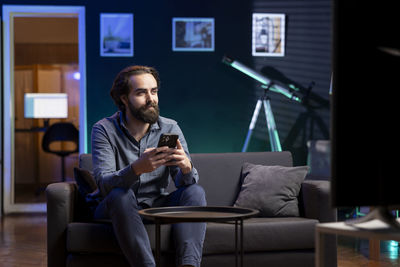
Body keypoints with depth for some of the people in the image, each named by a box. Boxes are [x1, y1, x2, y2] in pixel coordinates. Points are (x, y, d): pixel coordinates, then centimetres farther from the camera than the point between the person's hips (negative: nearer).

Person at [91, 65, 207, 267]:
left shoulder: (170, 128, 0)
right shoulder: (104, 129, -9)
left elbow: (184, 182, -7)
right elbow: (104, 184, -22)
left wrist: (186, 168, -33)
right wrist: (137, 168, -43)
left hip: (157, 205, 3)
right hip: (120, 208, -3)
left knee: (195, 191, -22)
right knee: (121, 194, -34)